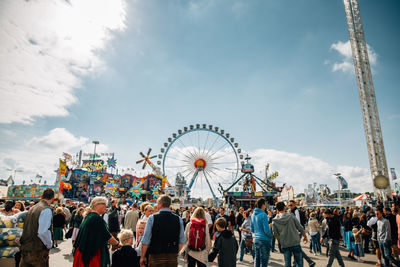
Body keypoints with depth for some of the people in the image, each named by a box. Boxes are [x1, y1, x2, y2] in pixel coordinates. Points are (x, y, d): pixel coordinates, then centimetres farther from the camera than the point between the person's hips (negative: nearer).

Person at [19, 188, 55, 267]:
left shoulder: (32, 208, 8)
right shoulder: (47, 210, -17)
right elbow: (43, 232, -24)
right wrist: (49, 244, -9)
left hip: (25, 249, 7)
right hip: (38, 251, -7)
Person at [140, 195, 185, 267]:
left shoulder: (152, 218, -8)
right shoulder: (178, 219, -1)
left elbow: (145, 241, -6)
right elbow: (182, 241, 3)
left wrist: (142, 257, 5)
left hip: (156, 256, -2)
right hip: (173, 258, 2)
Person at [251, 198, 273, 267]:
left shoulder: (253, 215, 7)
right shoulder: (263, 215, -16)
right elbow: (266, 229, -17)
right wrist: (271, 236, 0)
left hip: (256, 239, 7)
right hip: (264, 240, -7)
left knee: (257, 259, 16)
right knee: (264, 261, 2)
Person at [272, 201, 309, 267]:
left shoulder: (274, 220, -4)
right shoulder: (291, 216, -9)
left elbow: (275, 234, 1)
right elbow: (300, 228, -3)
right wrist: (305, 236, 13)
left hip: (284, 245, 2)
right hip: (295, 243, -2)